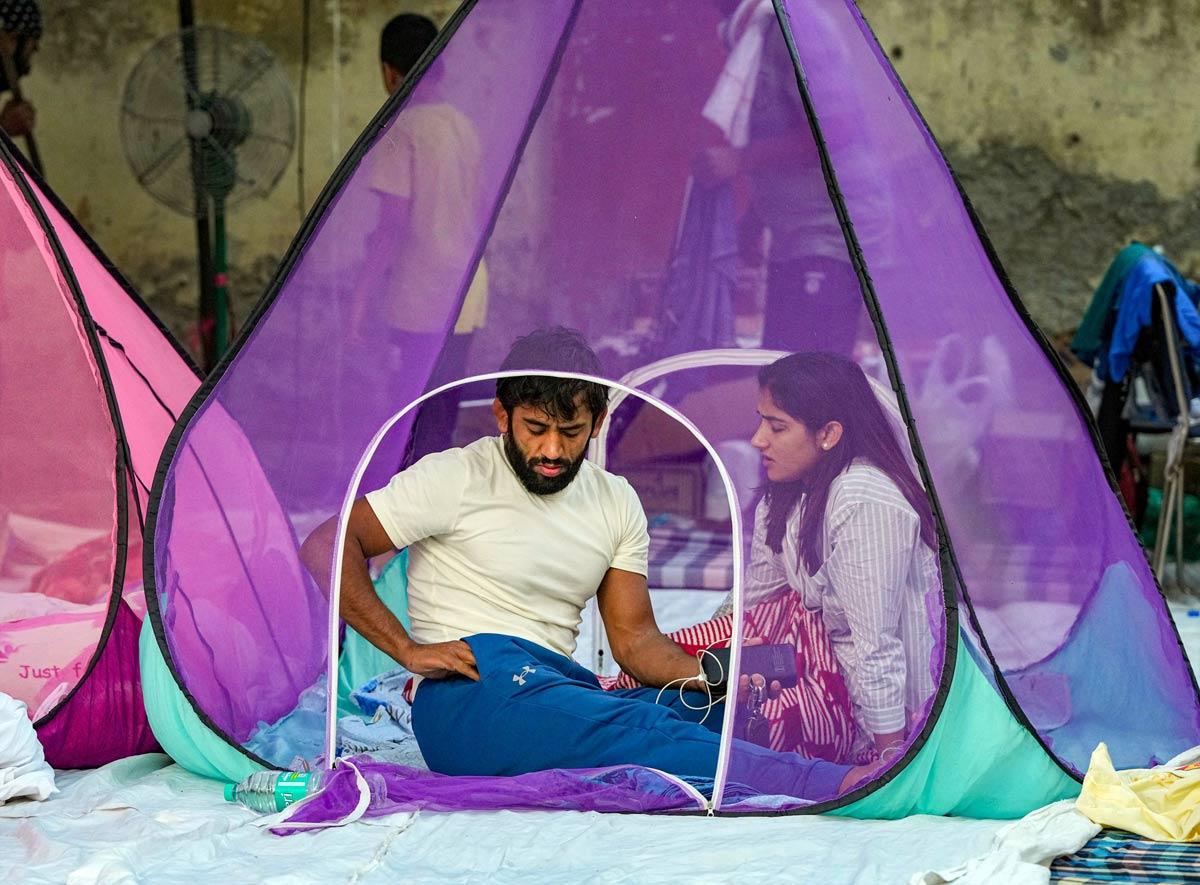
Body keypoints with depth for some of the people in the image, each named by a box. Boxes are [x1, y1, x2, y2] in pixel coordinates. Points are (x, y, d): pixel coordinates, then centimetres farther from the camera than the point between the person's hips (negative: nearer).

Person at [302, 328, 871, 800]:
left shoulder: (617, 504, 15)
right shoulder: (456, 478, -2)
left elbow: (635, 638, 15)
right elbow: (327, 550, -4)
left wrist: (708, 675, -7)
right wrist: (408, 649, -11)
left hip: (562, 688, 8)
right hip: (472, 696, -8)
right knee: (640, 733, -36)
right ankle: (834, 789, -53)